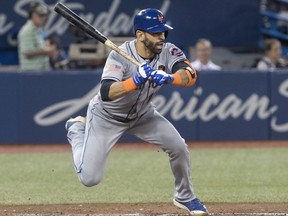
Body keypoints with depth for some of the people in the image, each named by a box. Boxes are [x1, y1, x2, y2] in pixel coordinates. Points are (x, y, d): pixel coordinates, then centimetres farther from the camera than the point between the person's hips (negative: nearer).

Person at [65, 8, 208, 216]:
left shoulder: (168, 52, -19)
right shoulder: (120, 56, -32)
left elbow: (190, 75, -36)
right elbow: (106, 93, -44)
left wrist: (169, 78, -54)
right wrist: (136, 80, -56)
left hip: (142, 114, 4)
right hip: (107, 117, -4)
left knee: (179, 147, -12)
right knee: (90, 179, -6)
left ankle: (185, 197, 14)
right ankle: (77, 129, 23)